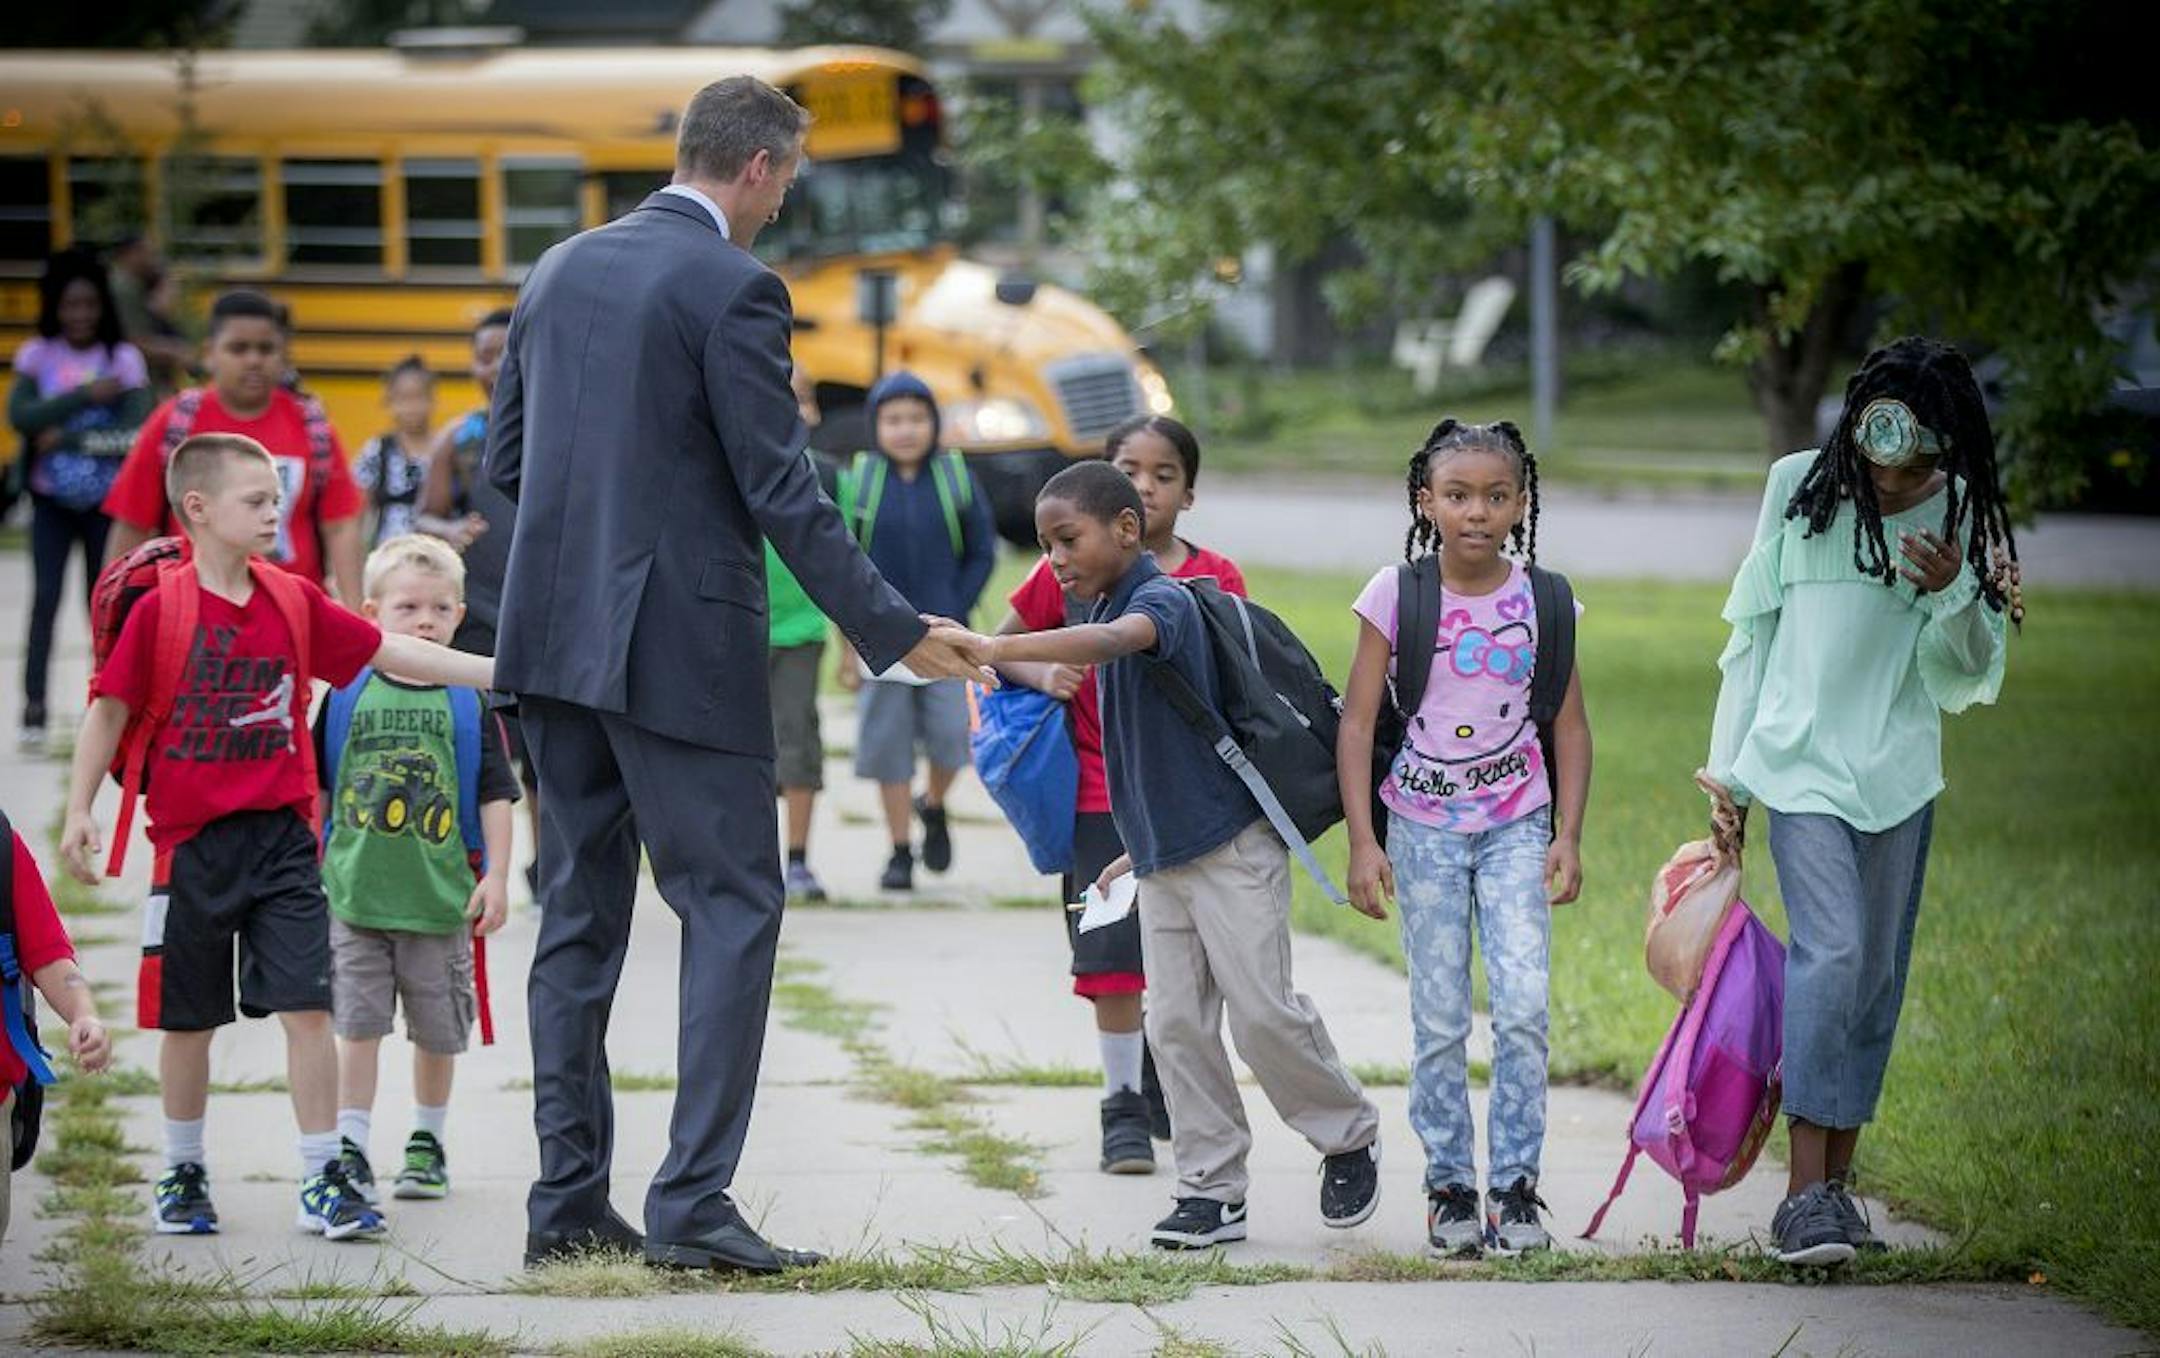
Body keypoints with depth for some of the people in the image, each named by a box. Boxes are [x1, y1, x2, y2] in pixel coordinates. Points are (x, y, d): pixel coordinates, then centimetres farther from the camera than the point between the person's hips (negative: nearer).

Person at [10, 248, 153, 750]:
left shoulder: (123, 359, -3)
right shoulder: (38, 355, 0)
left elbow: (134, 430, -14)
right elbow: (20, 416, -15)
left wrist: (68, 439, -17)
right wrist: (85, 394, -20)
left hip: (106, 501, 0)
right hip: (52, 501, 0)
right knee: (45, 600, -6)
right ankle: (34, 709, -6)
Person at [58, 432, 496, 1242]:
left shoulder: (294, 604, 4)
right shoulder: (159, 608, -7)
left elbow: (390, 653, 5)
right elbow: (109, 710, -2)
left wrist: (501, 675, 0)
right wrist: (79, 811, -7)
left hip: (282, 837, 2)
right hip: (192, 842, -2)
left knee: (308, 1006, -6)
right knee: (188, 1018, 9)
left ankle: (322, 1179, -2)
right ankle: (182, 1174, 25)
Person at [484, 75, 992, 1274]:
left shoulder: (562, 270, 11)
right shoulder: (732, 289, -11)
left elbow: (505, 459, 15)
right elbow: (783, 494, -14)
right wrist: (895, 635, -10)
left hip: (558, 636, 7)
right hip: (679, 647, -7)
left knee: (579, 913, 12)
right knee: (733, 908, -2)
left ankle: (567, 1198, 12)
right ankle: (692, 1202, -9)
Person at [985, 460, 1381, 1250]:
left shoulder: (1162, 600, -16)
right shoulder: (1110, 608, 12)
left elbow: (1113, 642, -41)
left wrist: (1000, 650, -51)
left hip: (1231, 844, -9)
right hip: (1164, 856, 9)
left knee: (1262, 1009, -8)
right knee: (1176, 1023, 4)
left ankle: (1348, 1136, 14)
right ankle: (1211, 1190, 8)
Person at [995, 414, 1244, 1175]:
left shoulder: (1215, 579, 1)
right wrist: (1041, 677, -12)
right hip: (1101, 795, -1)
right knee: (1112, 957, -2)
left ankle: (1166, 1082, 30)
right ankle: (1124, 1106, 7)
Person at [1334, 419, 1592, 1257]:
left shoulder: (1540, 599, 0)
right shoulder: (1397, 595, -5)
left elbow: (1569, 728, 6)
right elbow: (1357, 723, -3)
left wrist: (1568, 836, -3)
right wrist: (1363, 842, -9)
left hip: (1515, 825, 1)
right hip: (1424, 823, -1)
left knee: (1524, 1007, -11)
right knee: (1440, 1021, 2)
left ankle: (1516, 1184, -2)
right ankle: (1450, 1186, 12)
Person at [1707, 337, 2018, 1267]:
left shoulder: (1965, 519, 1)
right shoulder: (1800, 489, -2)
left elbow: (1971, 675, 2)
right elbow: (1753, 630, 7)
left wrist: (1953, 594, -18)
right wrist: (1730, 770, 9)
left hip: (1899, 772, 3)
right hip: (1803, 762, -3)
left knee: (1876, 975, 6)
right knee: (1831, 951, -17)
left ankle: (1838, 1184, 17)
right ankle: (1806, 1195, -19)